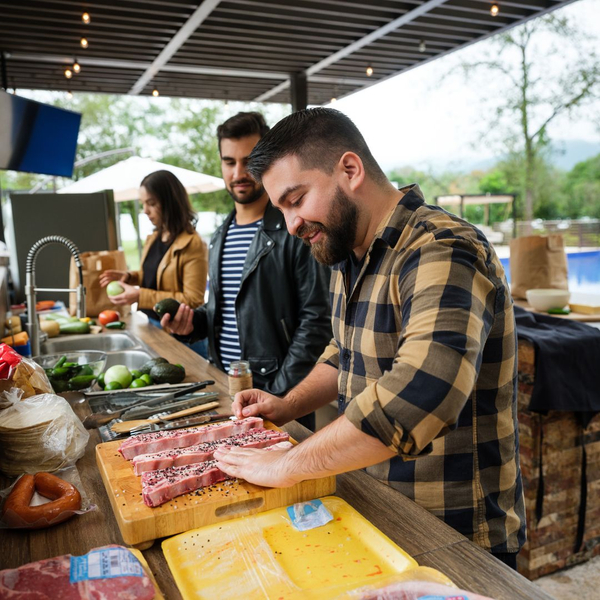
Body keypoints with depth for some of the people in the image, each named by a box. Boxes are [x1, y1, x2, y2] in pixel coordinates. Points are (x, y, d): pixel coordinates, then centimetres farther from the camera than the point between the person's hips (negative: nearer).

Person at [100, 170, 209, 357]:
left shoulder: (193, 245, -19)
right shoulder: (153, 239, 7)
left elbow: (192, 300, -22)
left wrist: (140, 296, -22)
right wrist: (129, 276, 2)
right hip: (152, 326, 8)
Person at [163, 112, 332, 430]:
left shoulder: (296, 231, -12)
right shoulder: (221, 236, 11)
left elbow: (316, 321, -16)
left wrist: (278, 393, -19)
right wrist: (192, 323, 1)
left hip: (280, 393, -6)